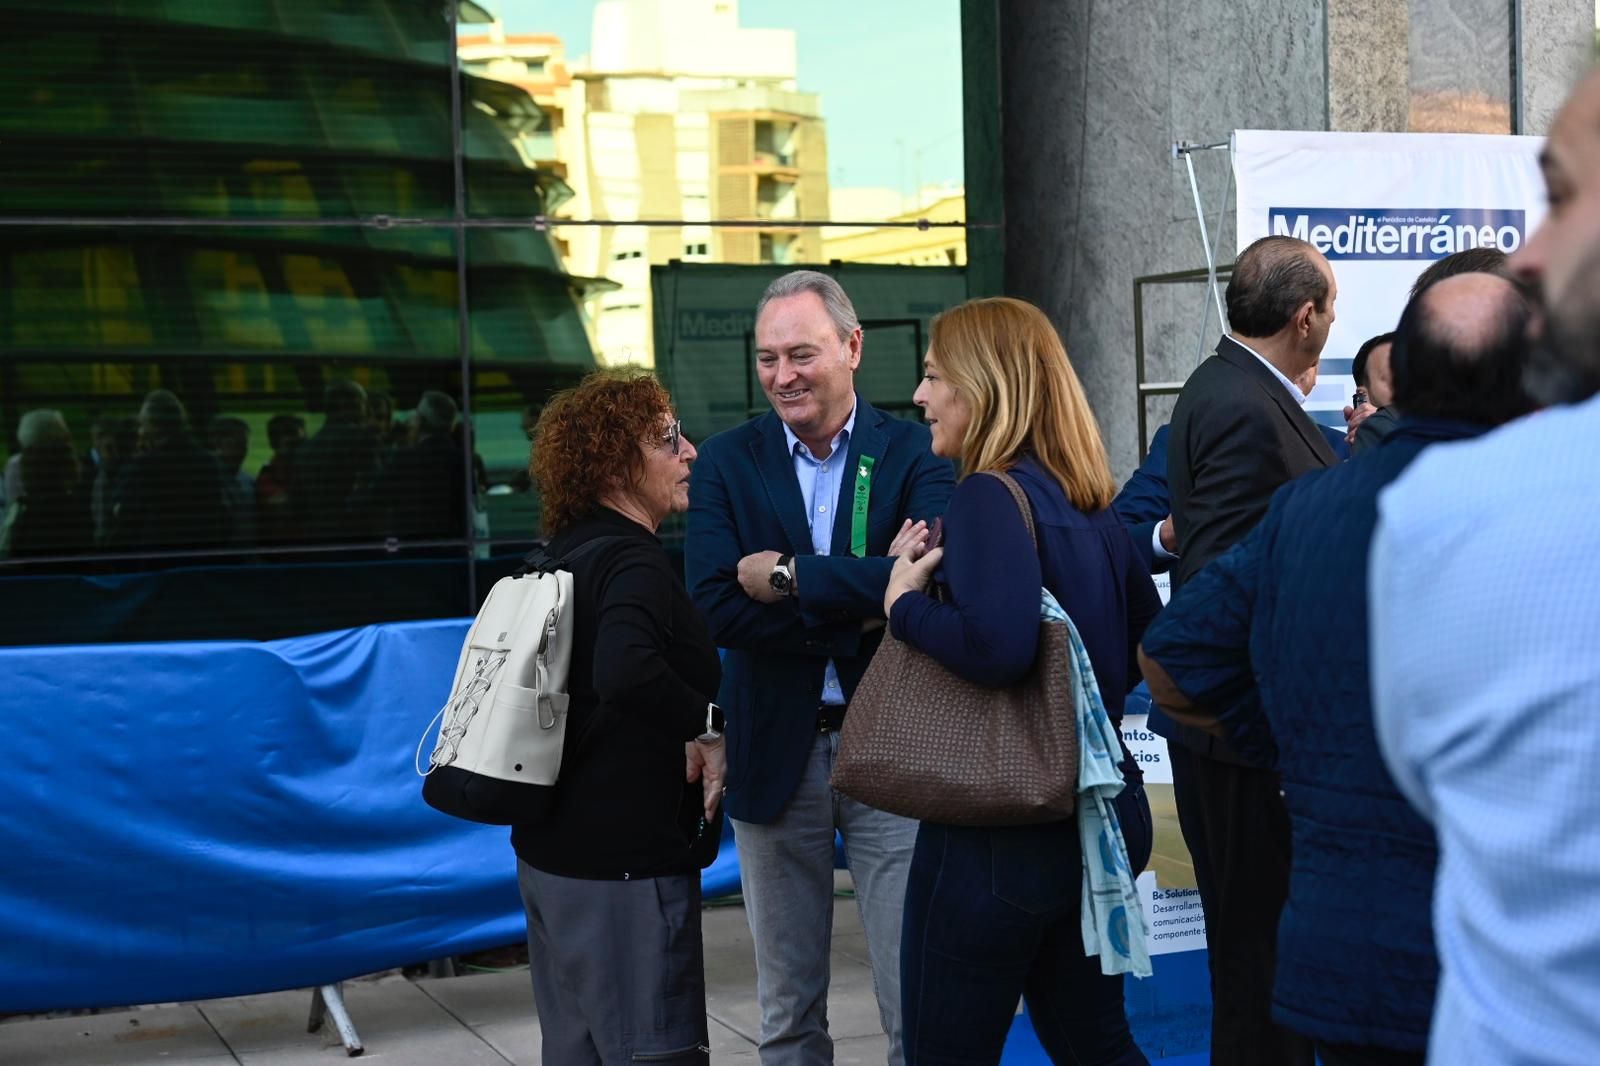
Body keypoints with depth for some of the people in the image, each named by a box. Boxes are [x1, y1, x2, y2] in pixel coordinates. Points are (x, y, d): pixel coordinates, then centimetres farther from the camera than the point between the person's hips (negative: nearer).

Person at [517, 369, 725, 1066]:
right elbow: (625, 671, -36)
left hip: (552, 853, 10)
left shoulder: (564, 554, 12)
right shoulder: (632, 561, -17)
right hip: (624, 864, -10)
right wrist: (703, 726, -22)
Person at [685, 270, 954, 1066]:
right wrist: (860, 604, -18)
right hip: (775, 752, 2)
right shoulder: (727, 462, 2)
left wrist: (787, 576, -17)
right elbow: (714, 608, -12)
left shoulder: (914, 454, -3)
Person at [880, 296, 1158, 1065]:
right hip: (1100, 815, 8)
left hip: (999, 833, -8)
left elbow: (996, 645, -31)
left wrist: (904, 603, -15)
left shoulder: (989, 496, -17)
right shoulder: (1093, 503, 9)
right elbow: (1147, 644, 17)